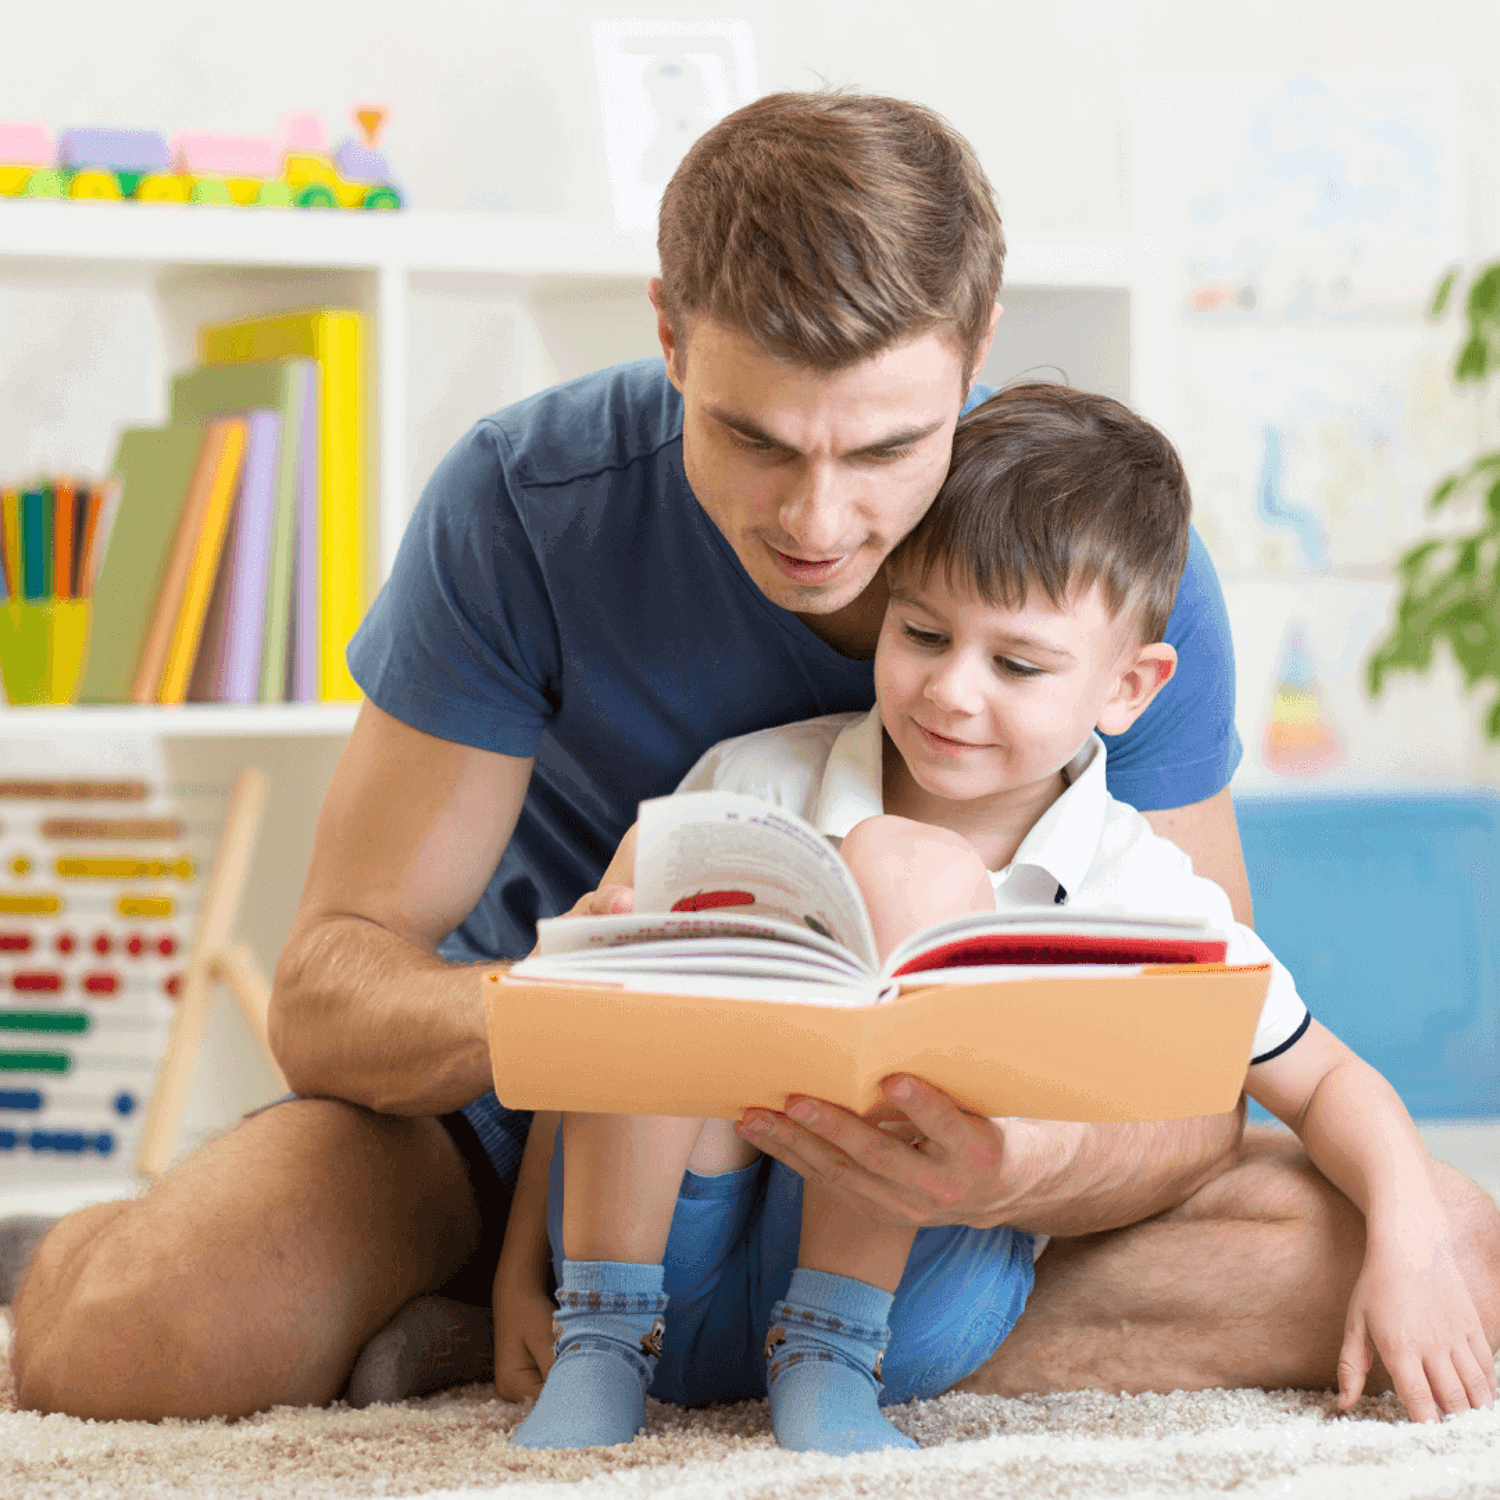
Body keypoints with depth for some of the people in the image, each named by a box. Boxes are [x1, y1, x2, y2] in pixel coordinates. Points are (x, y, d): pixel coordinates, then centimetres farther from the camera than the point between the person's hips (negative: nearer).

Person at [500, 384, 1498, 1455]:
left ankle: (828, 1353, -21)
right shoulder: (756, 786, 0)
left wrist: (1410, 1244, -11)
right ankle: (602, 1343, -17)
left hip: (903, 1289, -1)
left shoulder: (1139, 893, -1)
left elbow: (1324, 1082, 7)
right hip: (673, 1270, 2)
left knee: (913, 873, -21)